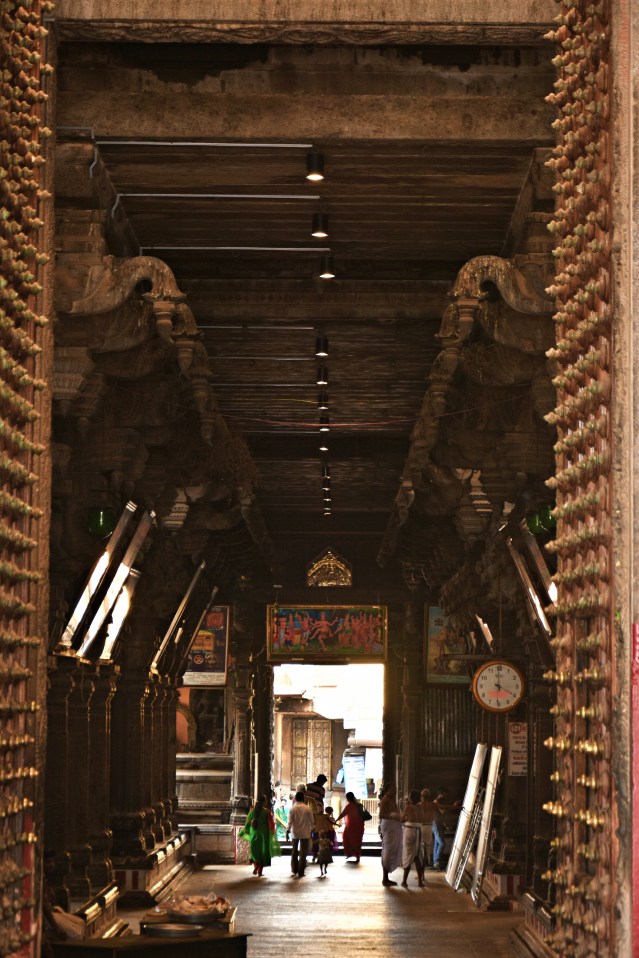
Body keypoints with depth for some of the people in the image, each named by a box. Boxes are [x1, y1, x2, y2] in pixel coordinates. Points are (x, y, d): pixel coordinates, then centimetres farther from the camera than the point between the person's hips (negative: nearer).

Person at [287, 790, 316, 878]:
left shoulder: (293, 808, -7)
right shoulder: (307, 808, -7)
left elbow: (290, 821, -9)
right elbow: (312, 821, -2)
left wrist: (288, 831, -2)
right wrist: (311, 829, 13)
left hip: (295, 833, 1)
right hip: (305, 833, -1)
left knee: (294, 851, 18)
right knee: (303, 852, 4)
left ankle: (294, 870, 22)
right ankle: (301, 872, 1)